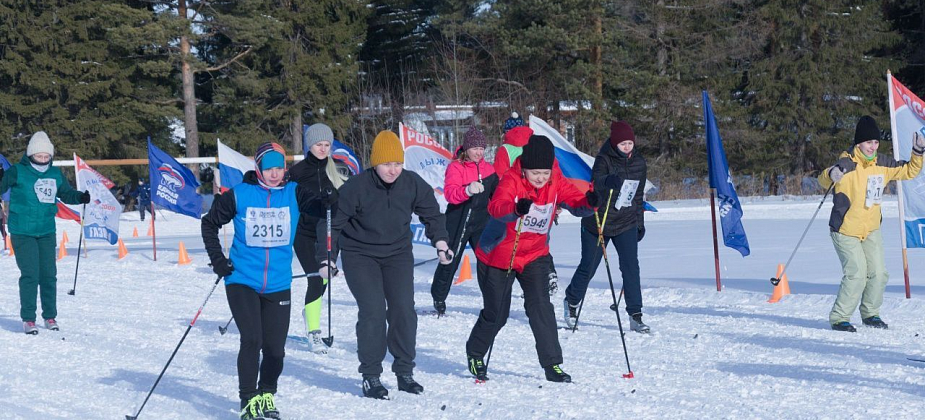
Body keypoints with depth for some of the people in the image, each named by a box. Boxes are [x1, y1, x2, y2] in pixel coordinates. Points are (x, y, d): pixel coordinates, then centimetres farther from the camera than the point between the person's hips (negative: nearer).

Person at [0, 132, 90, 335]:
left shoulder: (55, 174, 9)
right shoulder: (17, 172, -5)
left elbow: (66, 194, 19)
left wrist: (81, 197, 1)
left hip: (47, 232, 4)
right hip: (22, 232, -4)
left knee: (49, 275, 6)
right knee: (30, 274, -8)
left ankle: (50, 316, 19)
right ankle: (28, 318, 1)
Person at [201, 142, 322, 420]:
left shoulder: (294, 193, 1)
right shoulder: (239, 195, -3)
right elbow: (210, 223, 9)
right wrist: (217, 259, 2)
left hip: (279, 285, 2)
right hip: (243, 281, -2)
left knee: (275, 348, 4)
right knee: (251, 341, -13)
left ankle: (267, 395, 28)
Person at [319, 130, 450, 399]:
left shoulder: (413, 184, -10)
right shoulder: (355, 188, -20)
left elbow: (432, 214, 8)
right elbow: (333, 223, -8)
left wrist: (440, 242, -3)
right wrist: (326, 259, -10)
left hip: (398, 254, 3)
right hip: (360, 255, -3)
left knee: (404, 310, -5)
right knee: (373, 310, -15)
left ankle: (405, 372, 11)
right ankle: (370, 376, -3)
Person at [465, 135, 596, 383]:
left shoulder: (557, 184, -9)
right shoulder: (511, 180, -23)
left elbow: (576, 203, -20)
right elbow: (496, 207, -40)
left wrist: (589, 203, -43)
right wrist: (516, 209, -62)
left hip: (535, 255, 3)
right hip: (498, 255, -3)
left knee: (541, 306, -11)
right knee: (496, 313, 6)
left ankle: (552, 364, -4)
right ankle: (475, 354, 31)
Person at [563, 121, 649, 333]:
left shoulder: (639, 163, 4)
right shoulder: (604, 160, -12)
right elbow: (596, 182, -32)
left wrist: (640, 223, 18)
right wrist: (608, 181, -55)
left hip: (626, 223, 3)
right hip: (597, 222, -3)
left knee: (631, 267, -9)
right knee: (588, 267, 6)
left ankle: (635, 315, -7)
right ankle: (571, 302, 31)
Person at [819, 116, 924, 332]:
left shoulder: (883, 164, 1)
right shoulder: (847, 165, -18)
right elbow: (824, 181, -34)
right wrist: (831, 175, -57)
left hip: (871, 230, 6)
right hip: (845, 230, -6)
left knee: (878, 273, 3)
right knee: (857, 273, -15)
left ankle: (870, 314, 25)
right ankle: (839, 318, -2)